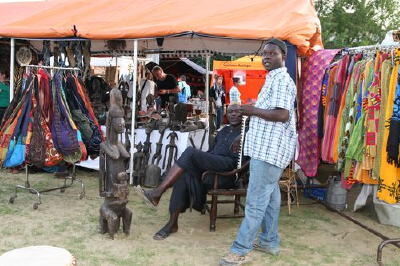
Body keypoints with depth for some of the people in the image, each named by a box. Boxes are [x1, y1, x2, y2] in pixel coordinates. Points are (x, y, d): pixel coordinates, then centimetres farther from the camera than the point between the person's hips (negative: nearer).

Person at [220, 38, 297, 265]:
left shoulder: (281, 79, -14)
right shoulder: (275, 79, 19)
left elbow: (282, 115, -25)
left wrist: (253, 110, -17)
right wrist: (252, 110, 12)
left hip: (269, 149, -11)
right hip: (268, 148, 11)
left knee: (256, 201, -7)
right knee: (270, 196, 17)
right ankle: (269, 241, 28)